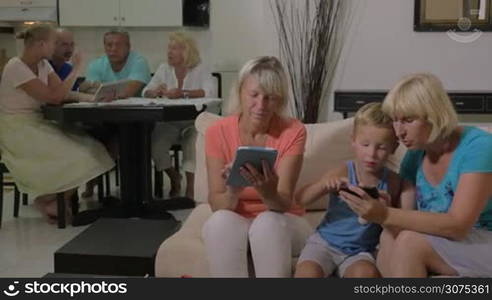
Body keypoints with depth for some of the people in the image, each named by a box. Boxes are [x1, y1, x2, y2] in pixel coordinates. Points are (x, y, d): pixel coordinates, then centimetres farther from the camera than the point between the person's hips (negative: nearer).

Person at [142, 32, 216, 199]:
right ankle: (174, 177, 4)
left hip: (194, 122, -3)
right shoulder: (164, 69, 11)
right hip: (168, 122, 3)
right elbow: (145, 93, 4)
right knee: (154, 141, -24)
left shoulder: (199, 70, -1)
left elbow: (210, 92, -18)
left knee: (194, 139, -34)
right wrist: (156, 92, -19)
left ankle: (190, 184, -16)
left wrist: (183, 93, -28)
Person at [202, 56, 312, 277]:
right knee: (221, 220, -32)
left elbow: (284, 204, -20)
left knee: (267, 222, -34)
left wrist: (269, 192, -44)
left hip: (281, 225, -1)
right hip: (234, 224, 1)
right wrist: (232, 192, -38)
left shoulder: (293, 131, -13)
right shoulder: (217, 132, -10)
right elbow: (217, 205, -15)